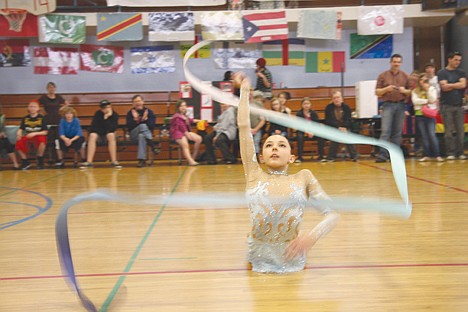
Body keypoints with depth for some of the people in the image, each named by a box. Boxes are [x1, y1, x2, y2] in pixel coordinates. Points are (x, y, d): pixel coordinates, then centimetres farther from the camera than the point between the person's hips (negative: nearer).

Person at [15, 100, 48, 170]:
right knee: (18, 144, -27)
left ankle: (40, 160, -15)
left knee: (42, 140, -38)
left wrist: (34, 133, -23)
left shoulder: (41, 118, -5)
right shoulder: (25, 118, 3)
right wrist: (18, 134, -22)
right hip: (27, 136, 3)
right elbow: (21, 129, 2)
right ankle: (25, 161, -2)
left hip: (39, 136, -3)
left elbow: (45, 132, -9)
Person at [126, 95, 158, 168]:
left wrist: (146, 119, -21)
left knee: (141, 136, -38)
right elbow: (129, 127, -7)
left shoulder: (149, 112, 3)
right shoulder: (130, 113, 4)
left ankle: (142, 160, -41)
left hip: (147, 134, 0)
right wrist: (135, 119, -20)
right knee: (142, 126, -33)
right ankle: (152, 145, -41)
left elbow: (152, 126, -6)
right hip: (133, 135, 0)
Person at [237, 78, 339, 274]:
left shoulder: (303, 177, 4)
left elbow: (333, 215, -3)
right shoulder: (255, 175, 4)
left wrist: (312, 236, -23)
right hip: (259, 263, 0)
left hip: (292, 263, 0)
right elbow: (244, 126, 2)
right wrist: (244, 92, 9)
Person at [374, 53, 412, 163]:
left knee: (397, 132, 3)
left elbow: (410, 91, 12)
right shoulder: (383, 76, 7)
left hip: (400, 105, 2)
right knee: (385, 131, -10)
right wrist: (386, 89, -12)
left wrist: (404, 91, -9)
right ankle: (382, 155, -13)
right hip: (387, 105, -2)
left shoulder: (405, 76, 12)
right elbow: (377, 92, 5)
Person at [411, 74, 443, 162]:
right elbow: (415, 101, -7)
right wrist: (426, 101, -9)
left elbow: (432, 100, -7)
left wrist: (427, 89, -9)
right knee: (424, 136, 4)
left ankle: (437, 155, -8)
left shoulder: (432, 89, 8)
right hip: (419, 115, 2)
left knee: (432, 135, -10)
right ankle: (426, 155, 8)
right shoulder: (415, 91, 8)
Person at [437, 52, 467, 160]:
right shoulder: (442, 73, 3)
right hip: (446, 105, -3)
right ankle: (450, 153, 1)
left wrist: (450, 85, -5)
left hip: (459, 105, 3)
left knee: (460, 131, 0)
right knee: (448, 131, -4)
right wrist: (457, 86, -2)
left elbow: (463, 85, -3)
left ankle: (460, 152, 6)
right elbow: (444, 87, -9)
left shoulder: (461, 72, 14)